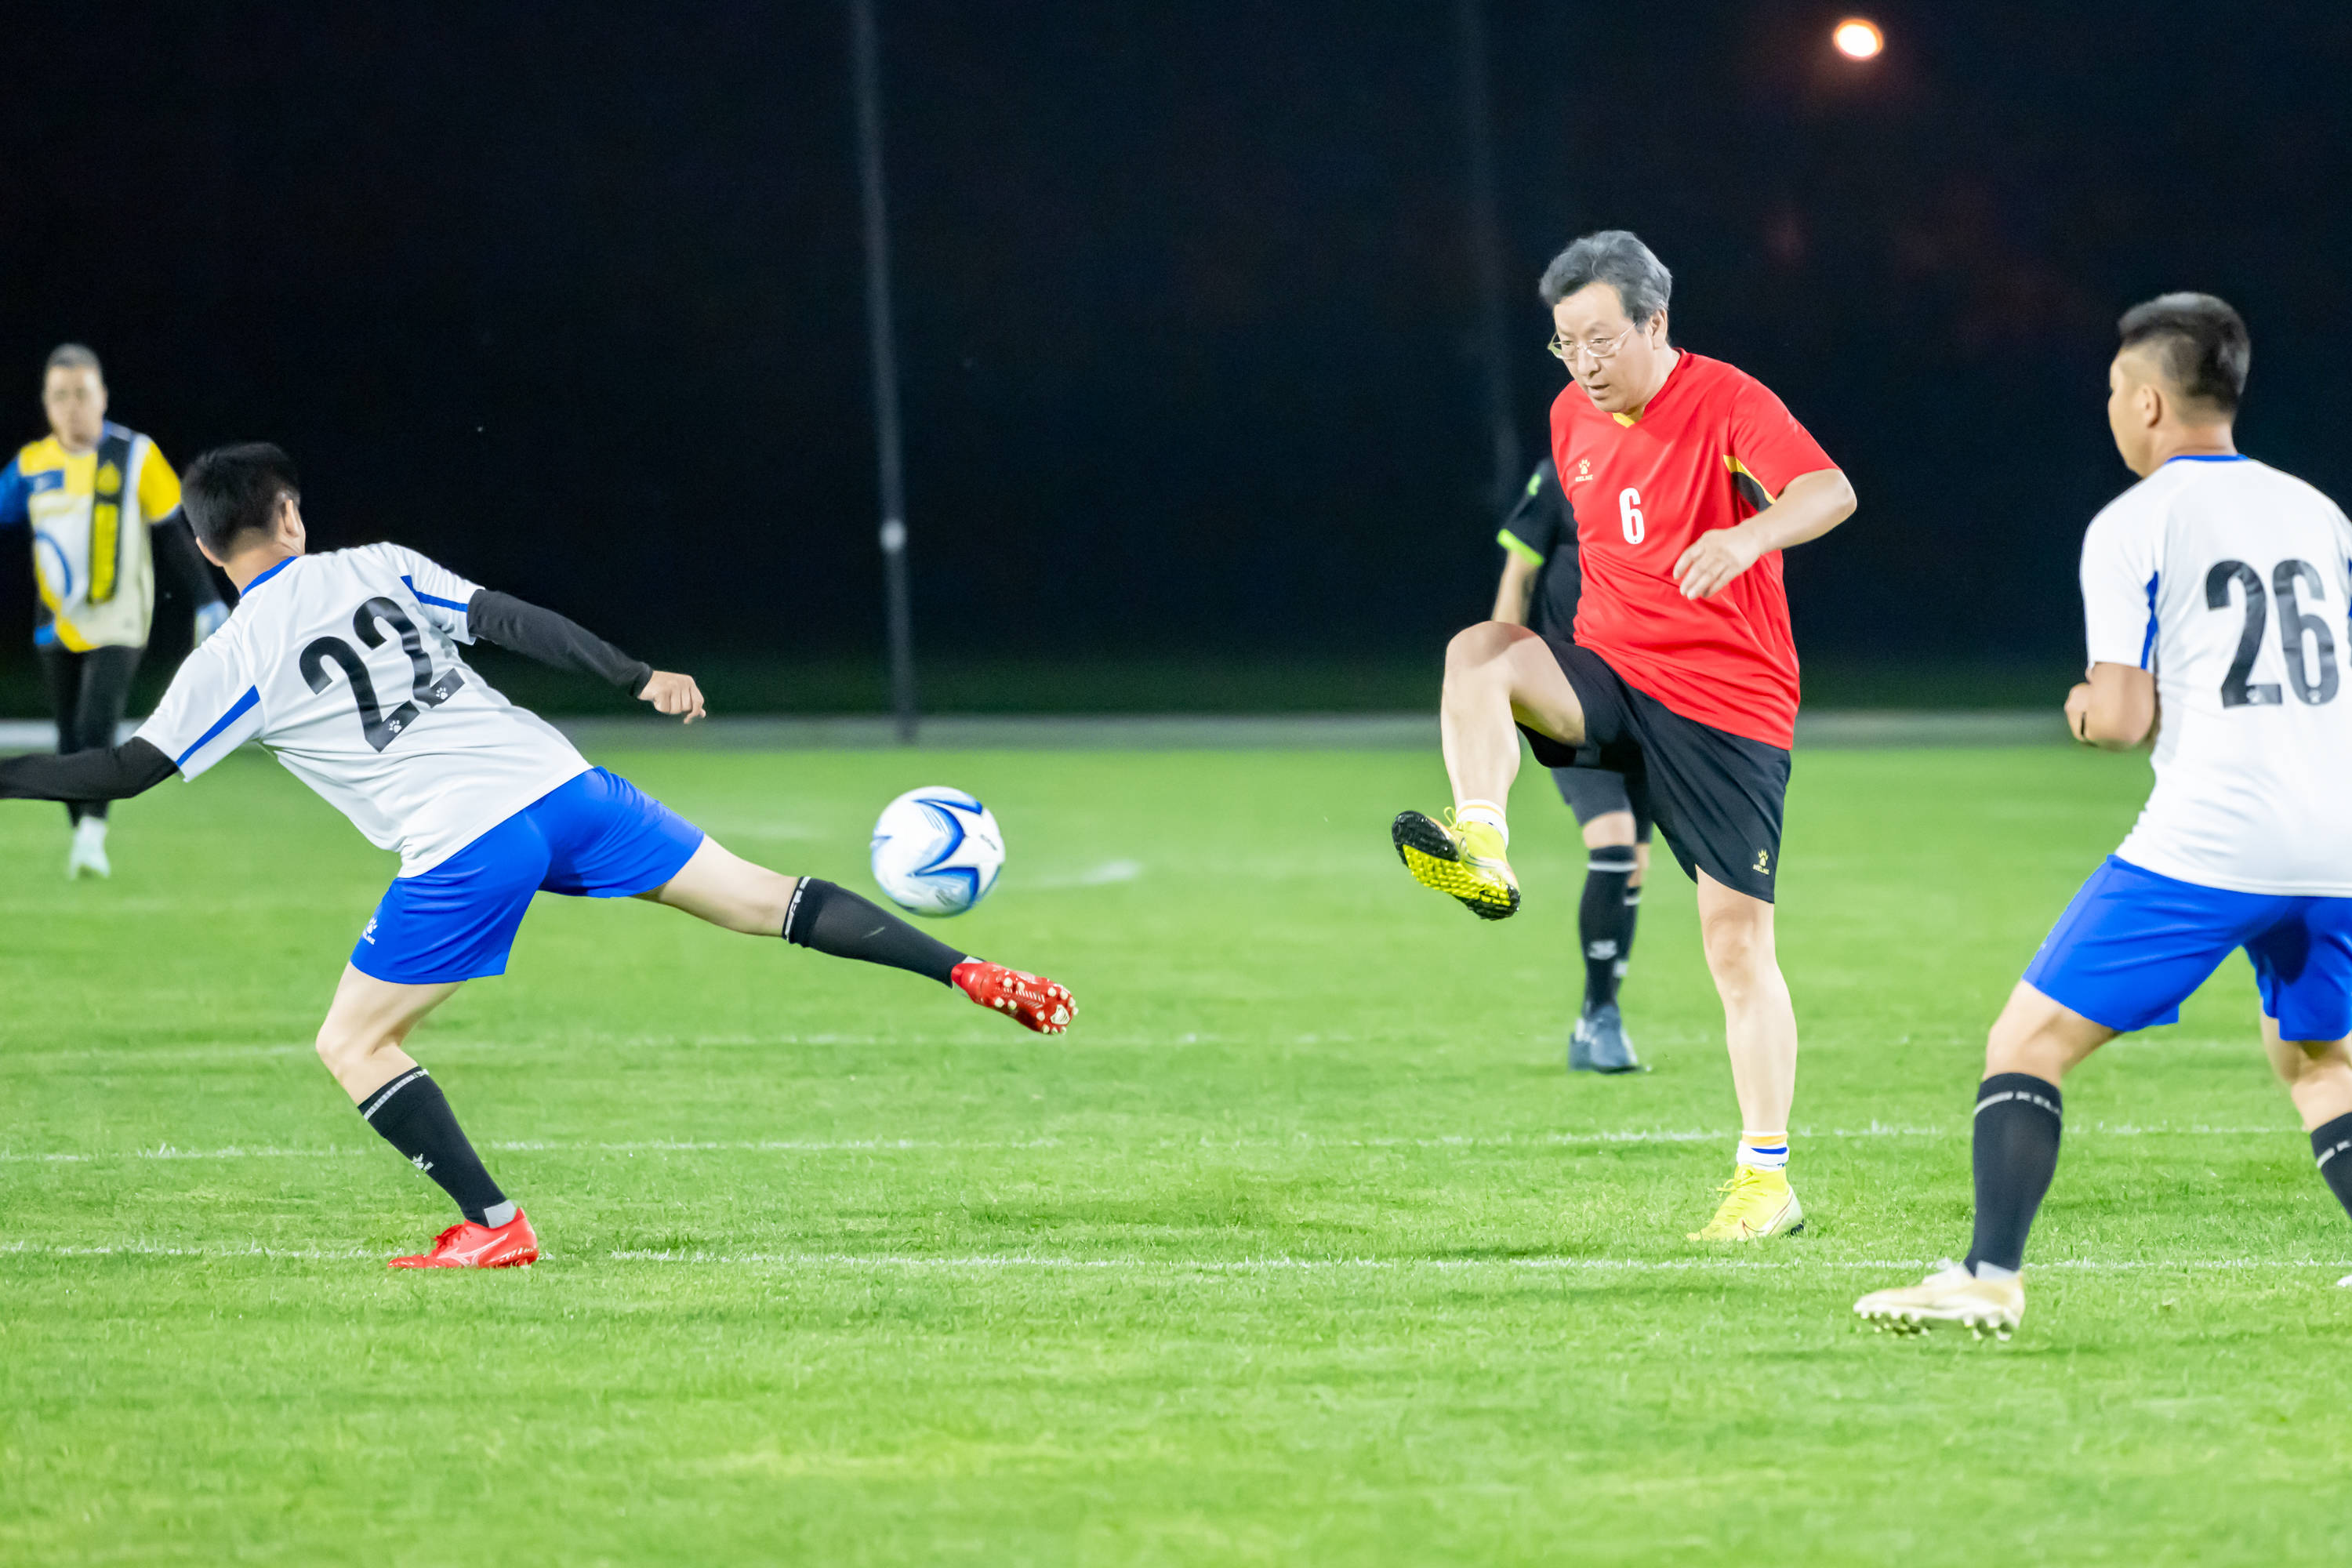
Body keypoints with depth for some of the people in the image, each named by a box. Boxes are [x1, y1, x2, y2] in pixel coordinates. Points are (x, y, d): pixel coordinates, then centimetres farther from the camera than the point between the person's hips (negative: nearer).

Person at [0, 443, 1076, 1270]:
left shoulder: (232, 662, 0)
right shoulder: (377, 568, 11)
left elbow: (126, 773, -1)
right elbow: (518, 625, 6)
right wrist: (641, 680, 9)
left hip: (462, 851, -5)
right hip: (561, 784, 5)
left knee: (351, 1046, 10)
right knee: (763, 901, 14)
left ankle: (492, 1226, 2)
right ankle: (969, 973, 7)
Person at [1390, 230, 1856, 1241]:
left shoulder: (1725, 403, -13)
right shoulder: (1573, 418, 8)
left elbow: (1830, 492, -30)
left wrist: (1749, 534, -50)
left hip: (1729, 703, -5)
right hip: (1611, 674, 5)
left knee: (1737, 939, -6)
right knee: (1476, 654, -25)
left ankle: (1766, 1178, 0)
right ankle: (1481, 854, -39)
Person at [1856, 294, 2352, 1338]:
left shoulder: (2131, 526, -2)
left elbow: (2121, 720, -6)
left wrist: (2087, 709, 16)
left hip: (2205, 843, -6)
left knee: (2025, 1046, 2)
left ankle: (1990, 1278, -10)